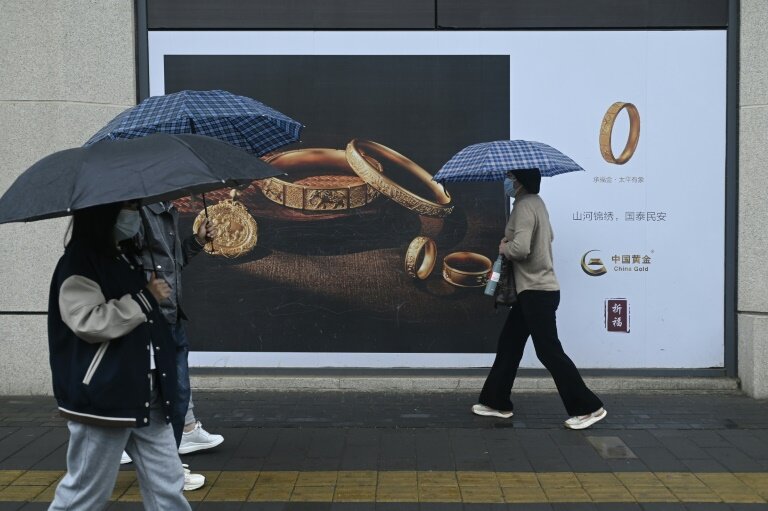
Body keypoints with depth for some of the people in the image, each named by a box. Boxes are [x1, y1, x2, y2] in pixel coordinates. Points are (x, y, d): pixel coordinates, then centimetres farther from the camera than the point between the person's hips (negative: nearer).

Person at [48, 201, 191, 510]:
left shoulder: (129, 256, 14)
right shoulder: (79, 262, -12)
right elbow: (90, 322, -24)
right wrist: (145, 298, -16)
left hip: (147, 396, 8)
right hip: (103, 397, -8)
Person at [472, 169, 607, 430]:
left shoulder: (524, 206, -18)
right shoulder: (535, 202, 14)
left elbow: (520, 249, -30)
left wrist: (504, 248, -8)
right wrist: (511, 240, 13)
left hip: (536, 291, -11)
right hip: (536, 288, 11)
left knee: (549, 351, -5)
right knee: (509, 344, 15)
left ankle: (588, 407, 2)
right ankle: (497, 402, 23)